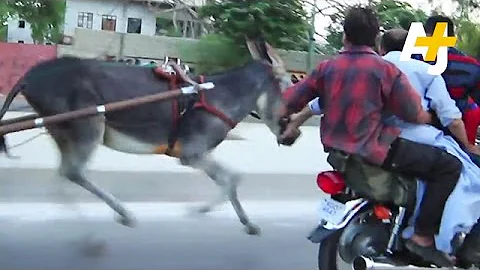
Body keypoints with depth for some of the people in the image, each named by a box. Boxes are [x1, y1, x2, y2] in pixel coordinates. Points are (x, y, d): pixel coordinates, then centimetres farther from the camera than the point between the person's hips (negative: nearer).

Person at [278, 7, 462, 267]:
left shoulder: (327, 67, 3)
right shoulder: (385, 69, -10)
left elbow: (290, 101, 8)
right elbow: (416, 116, -7)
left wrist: (289, 128, 28)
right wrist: (433, 118, 15)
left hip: (337, 149, 7)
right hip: (374, 151, -7)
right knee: (449, 166, -1)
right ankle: (423, 237, -5)